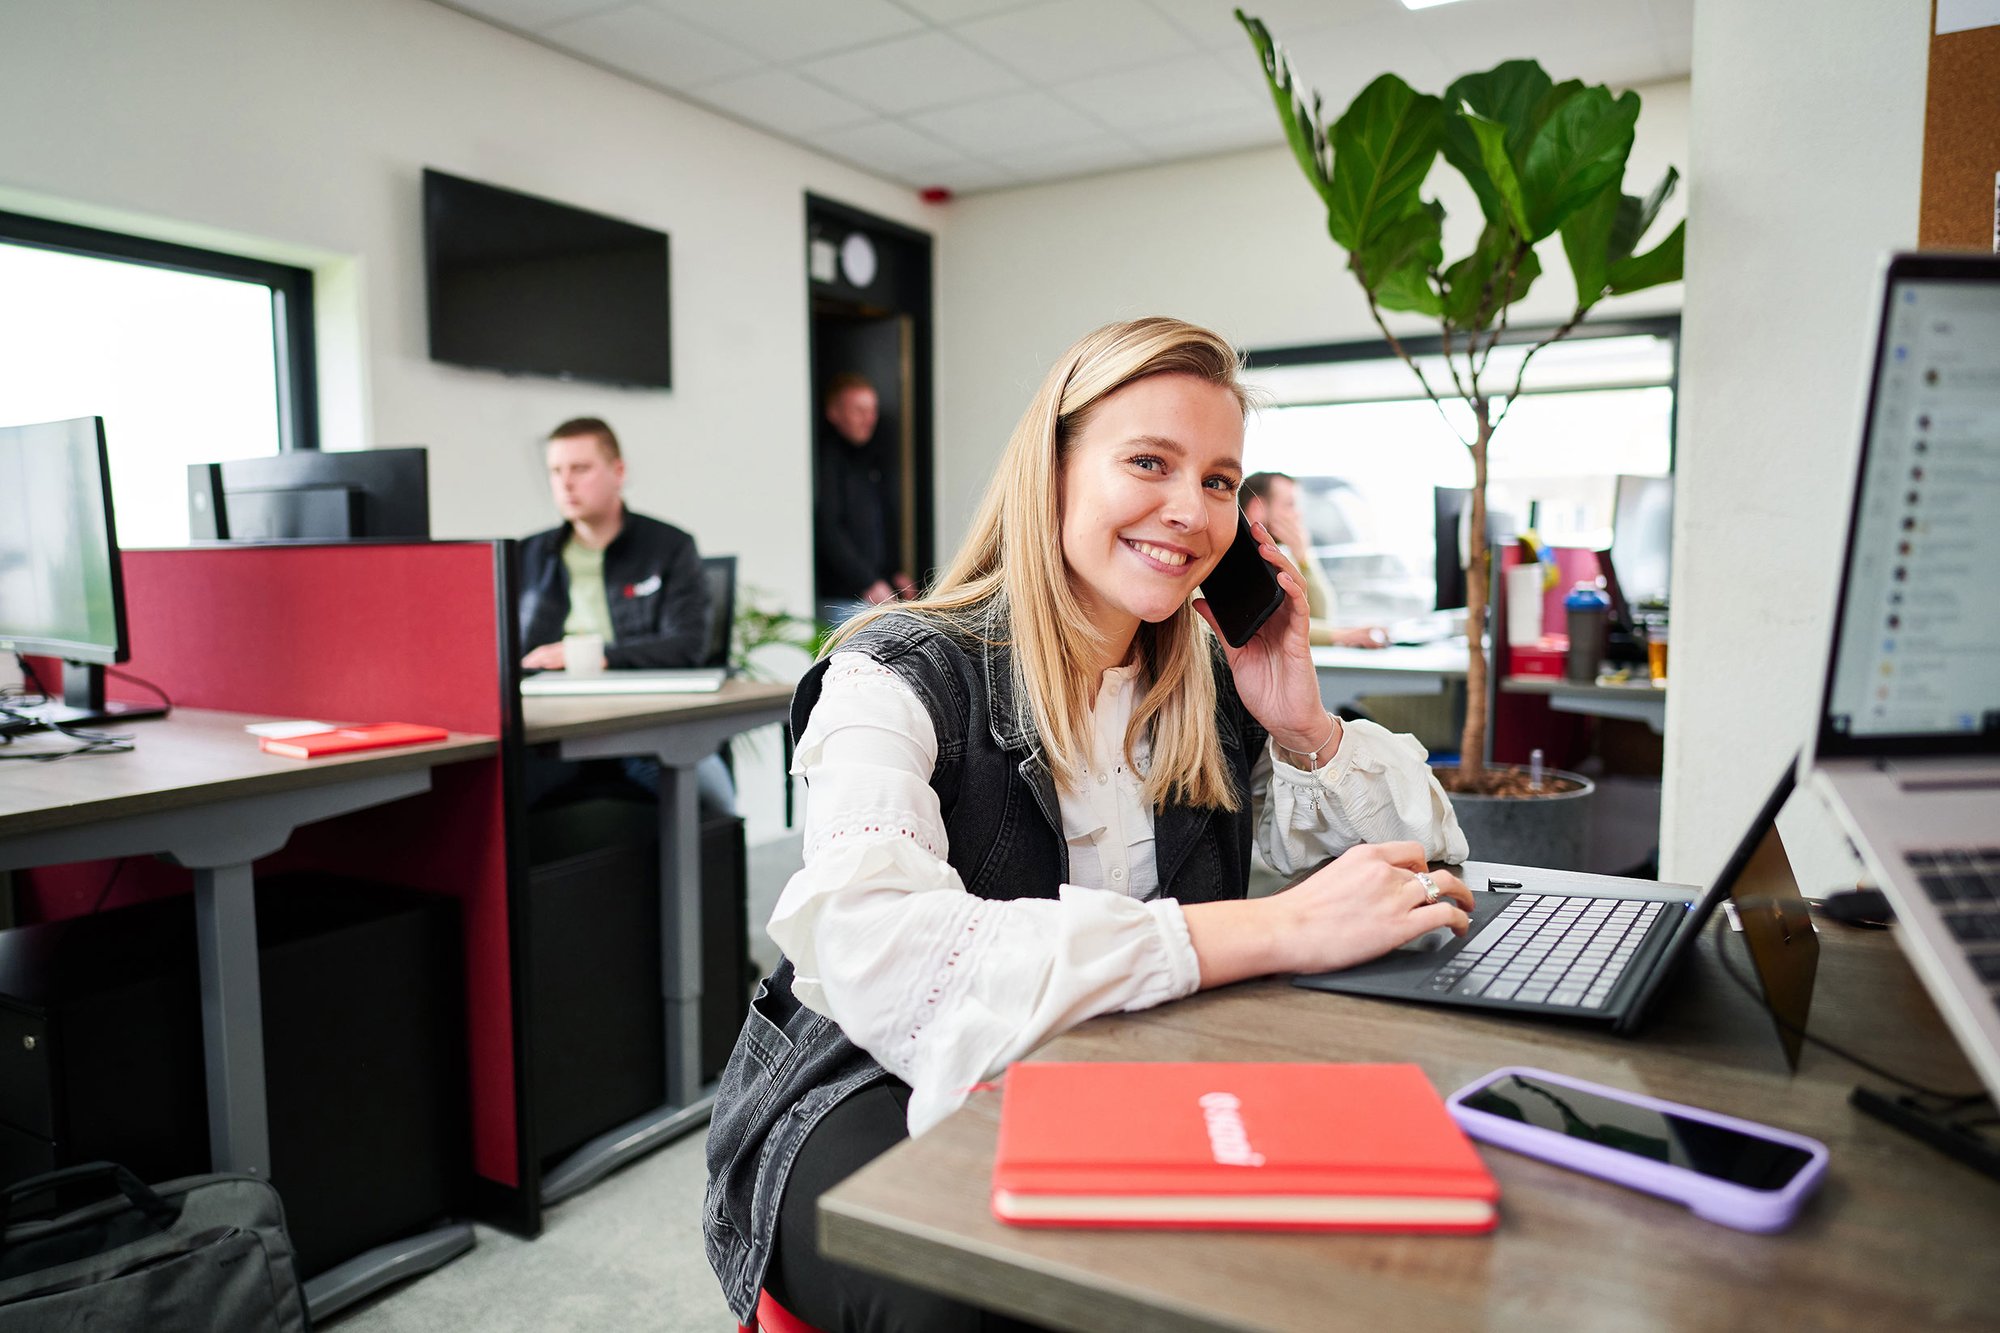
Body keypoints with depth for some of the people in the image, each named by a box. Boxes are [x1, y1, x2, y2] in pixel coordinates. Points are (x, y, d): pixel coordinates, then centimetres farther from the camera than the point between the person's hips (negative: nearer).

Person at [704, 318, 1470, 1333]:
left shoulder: (1213, 687, 4)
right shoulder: (904, 677, -14)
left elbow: (1428, 858, 12)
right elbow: (875, 958, -32)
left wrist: (1306, 728, -9)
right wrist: (1272, 932, -34)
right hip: (883, 1101, -5)